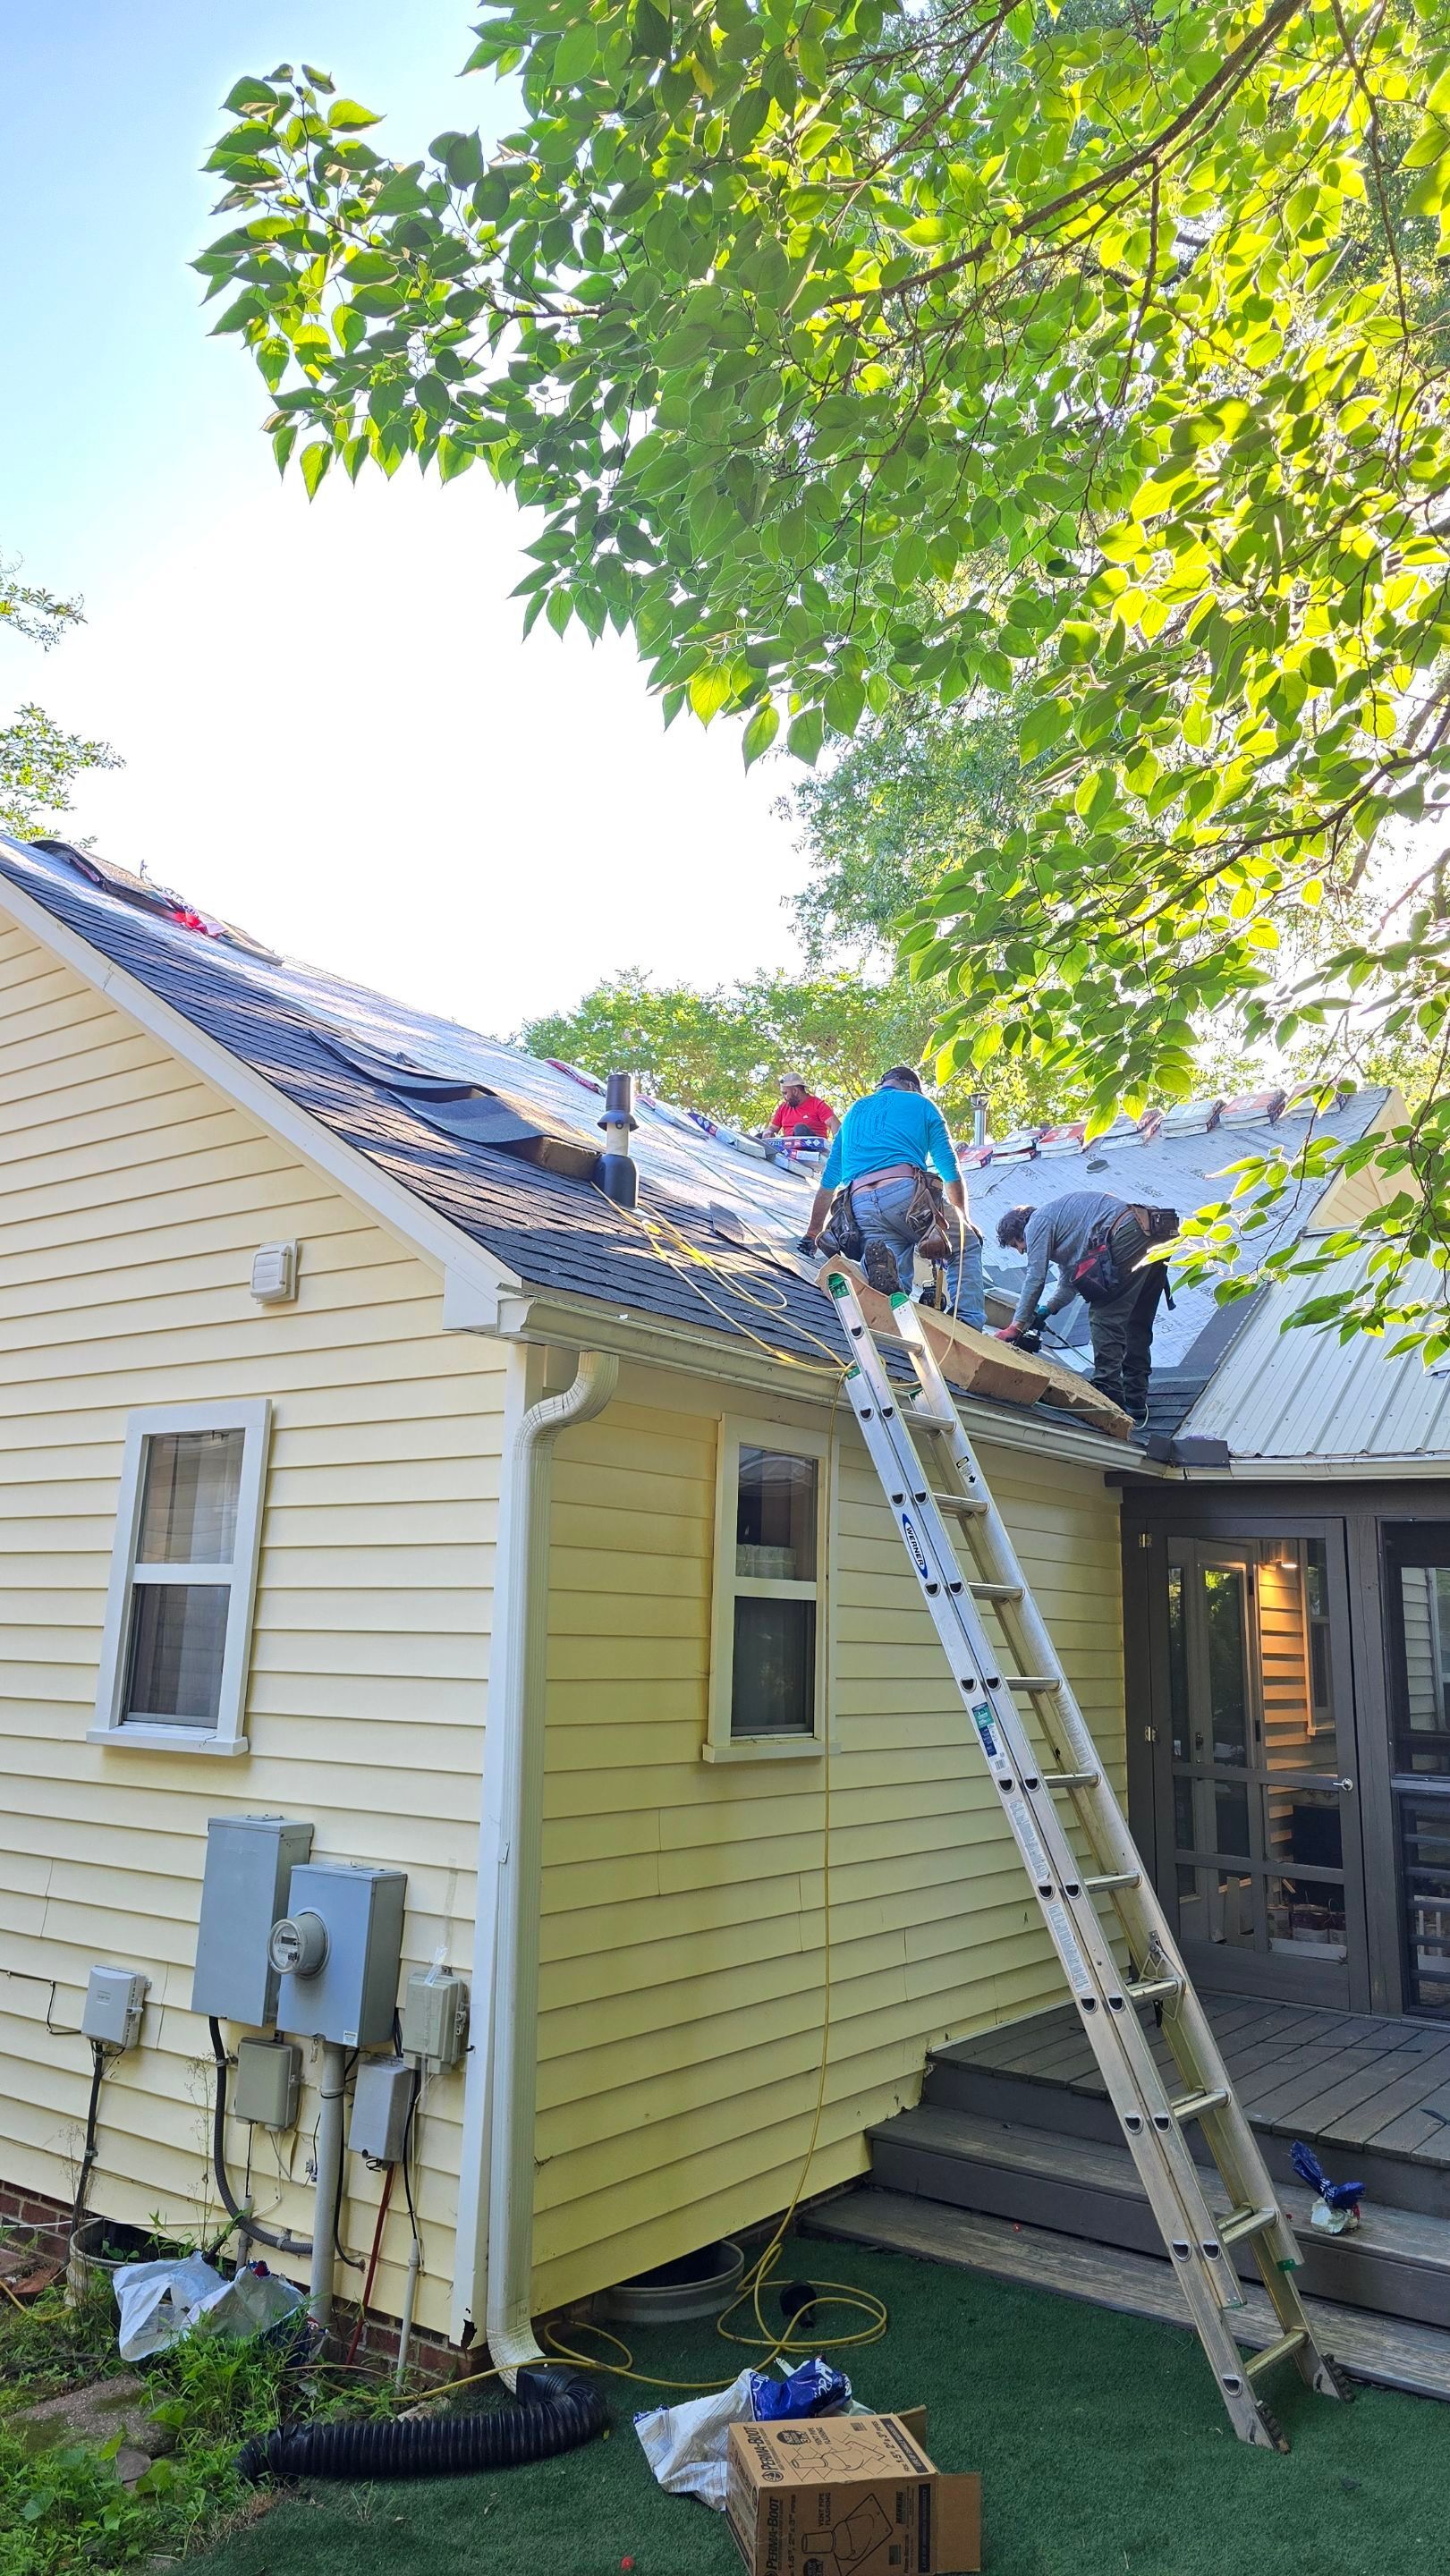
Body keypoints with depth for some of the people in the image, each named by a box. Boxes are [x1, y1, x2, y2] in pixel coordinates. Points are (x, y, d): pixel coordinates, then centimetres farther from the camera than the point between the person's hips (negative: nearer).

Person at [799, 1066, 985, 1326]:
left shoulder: (854, 1111, 34)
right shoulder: (921, 1103, 22)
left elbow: (828, 1181, 34)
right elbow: (949, 1169, 18)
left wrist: (812, 1235, 40)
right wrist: (964, 1220, 30)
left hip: (862, 1208, 3)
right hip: (907, 1192, -3)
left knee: (897, 1285, 5)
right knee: (967, 1246, 17)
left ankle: (878, 1263, -31)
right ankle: (968, 1323, -6)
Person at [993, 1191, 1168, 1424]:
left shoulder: (1037, 1222, 3)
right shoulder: (1058, 1222, 32)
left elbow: (1035, 1278, -4)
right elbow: (1069, 1284, 29)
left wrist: (1016, 1326, -1)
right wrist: (1047, 1310, 17)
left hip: (1128, 1235, -10)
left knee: (1104, 1318, -7)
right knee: (1136, 1326, 13)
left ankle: (1108, 1395, -9)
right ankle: (1135, 1405, 18)